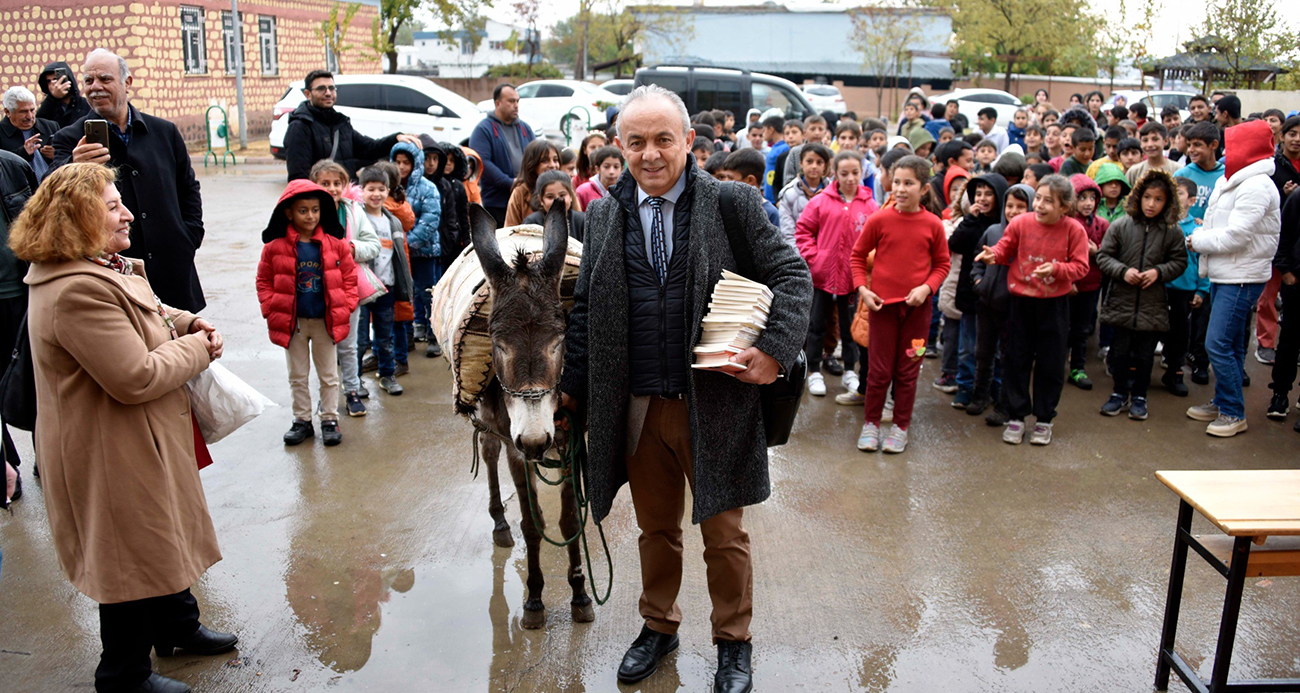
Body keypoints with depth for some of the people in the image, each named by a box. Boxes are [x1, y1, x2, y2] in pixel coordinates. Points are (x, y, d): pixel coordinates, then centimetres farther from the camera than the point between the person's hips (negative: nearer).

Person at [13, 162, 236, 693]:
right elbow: (137, 378, -30)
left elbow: (142, 313, 24)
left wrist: (187, 322, 3)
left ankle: (177, 628, 44)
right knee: (133, 557, 5)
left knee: (165, 537, 24)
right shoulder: (78, 292, -29)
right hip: (113, 455, -11)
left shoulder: (106, 269, 5)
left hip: (144, 441, 11)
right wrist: (199, 349, -16)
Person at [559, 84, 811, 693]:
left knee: (724, 534, 11)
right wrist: (573, 384, 8)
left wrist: (775, 348, -16)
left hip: (716, 403, -3)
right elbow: (586, 307, 11)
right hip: (637, 408, 3)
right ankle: (658, 626, 41)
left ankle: (733, 642, 33)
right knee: (655, 529, 19)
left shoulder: (734, 203, -4)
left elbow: (792, 275, -3)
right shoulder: (604, 215, 6)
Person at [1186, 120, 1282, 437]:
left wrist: (1197, 239, -11)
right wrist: (1200, 238, -5)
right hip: (1222, 275, 9)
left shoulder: (1256, 186, -16)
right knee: (1229, 345, 16)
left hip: (1242, 278, -9)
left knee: (1219, 343, -10)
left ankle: (1234, 413, -1)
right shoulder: (1229, 182, 13)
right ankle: (1222, 403, 26)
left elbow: (1235, 236, -22)